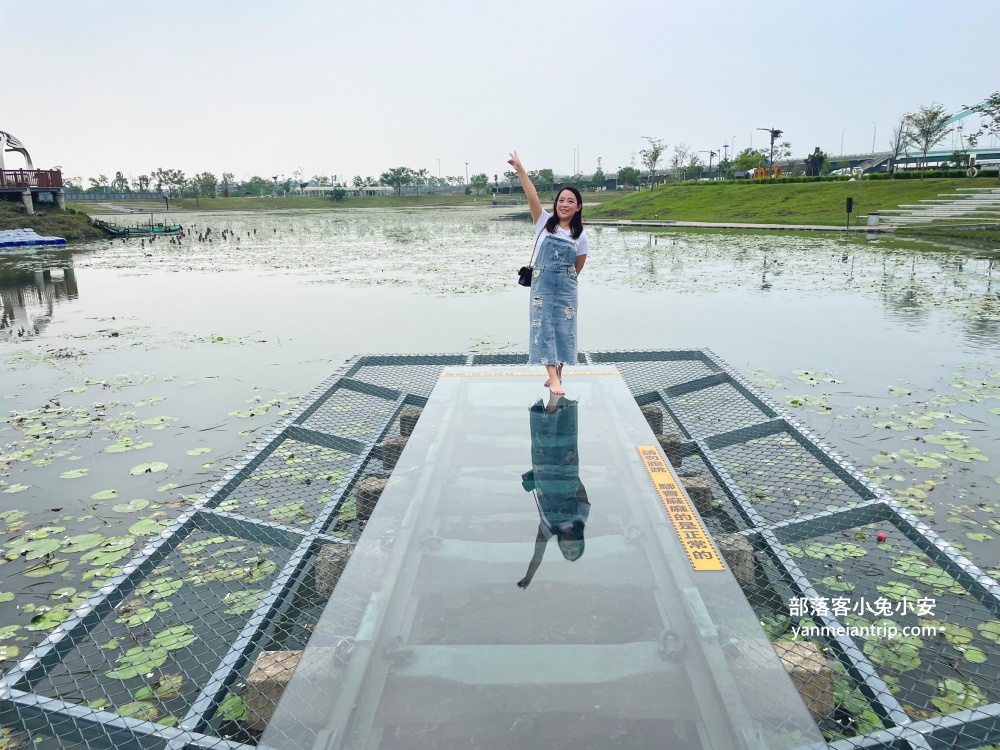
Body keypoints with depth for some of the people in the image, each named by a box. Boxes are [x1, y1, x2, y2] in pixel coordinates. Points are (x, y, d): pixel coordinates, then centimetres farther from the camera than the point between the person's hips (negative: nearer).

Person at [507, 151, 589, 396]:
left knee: (563, 329, 6)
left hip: (566, 287, 2)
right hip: (542, 284, -2)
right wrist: (520, 169, -23)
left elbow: (578, 267, 11)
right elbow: (532, 196, -13)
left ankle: (556, 374, 23)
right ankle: (554, 379, -8)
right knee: (544, 328, -7)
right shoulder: (544, 222, -2)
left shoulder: (579, 235, 3)